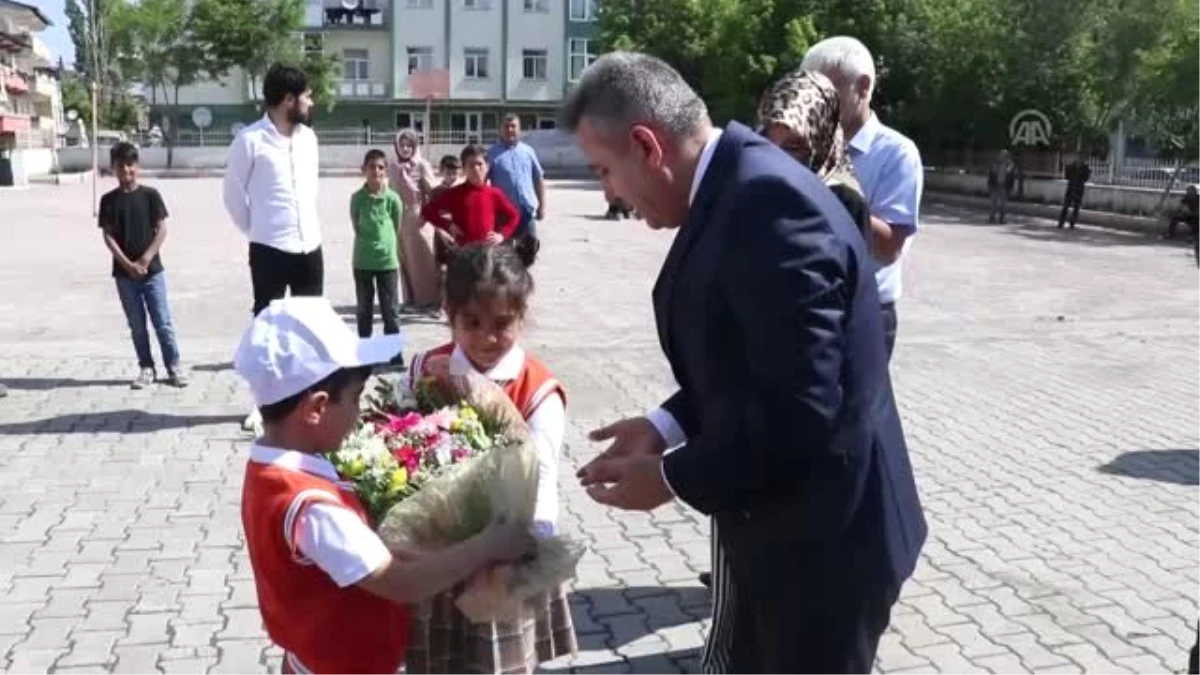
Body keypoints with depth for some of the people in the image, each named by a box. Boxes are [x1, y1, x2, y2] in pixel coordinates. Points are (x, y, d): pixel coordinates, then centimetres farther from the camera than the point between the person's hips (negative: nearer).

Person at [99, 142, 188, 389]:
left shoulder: (150, 194, 0)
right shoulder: (108, 200, 3)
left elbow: (162, 230, -3)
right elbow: (108, 236, -1)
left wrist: (145, 260, -11)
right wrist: (128, 265, -12)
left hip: (153, 270, -1)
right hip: (125, 273, 1)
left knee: (163, 322, 0)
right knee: (137, 325, 8)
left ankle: (174, 366, 8)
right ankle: (146, 368, 17)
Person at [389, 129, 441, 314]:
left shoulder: (422, 165, -5)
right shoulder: (394, 167, 8)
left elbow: (432, 192, -6)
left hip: (417, 217, -4)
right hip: (399, 218, 4)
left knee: (422, 257, -2)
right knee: (405, 258, 7)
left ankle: (429, 300, 3)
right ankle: (411, 299, 16)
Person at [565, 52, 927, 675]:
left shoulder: (767, 200, -27)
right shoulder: (735, 188, 4)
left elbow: (798, 408, -30)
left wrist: (672, 477, -18)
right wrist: (666, 426, 1)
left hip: (822, 537, -9)